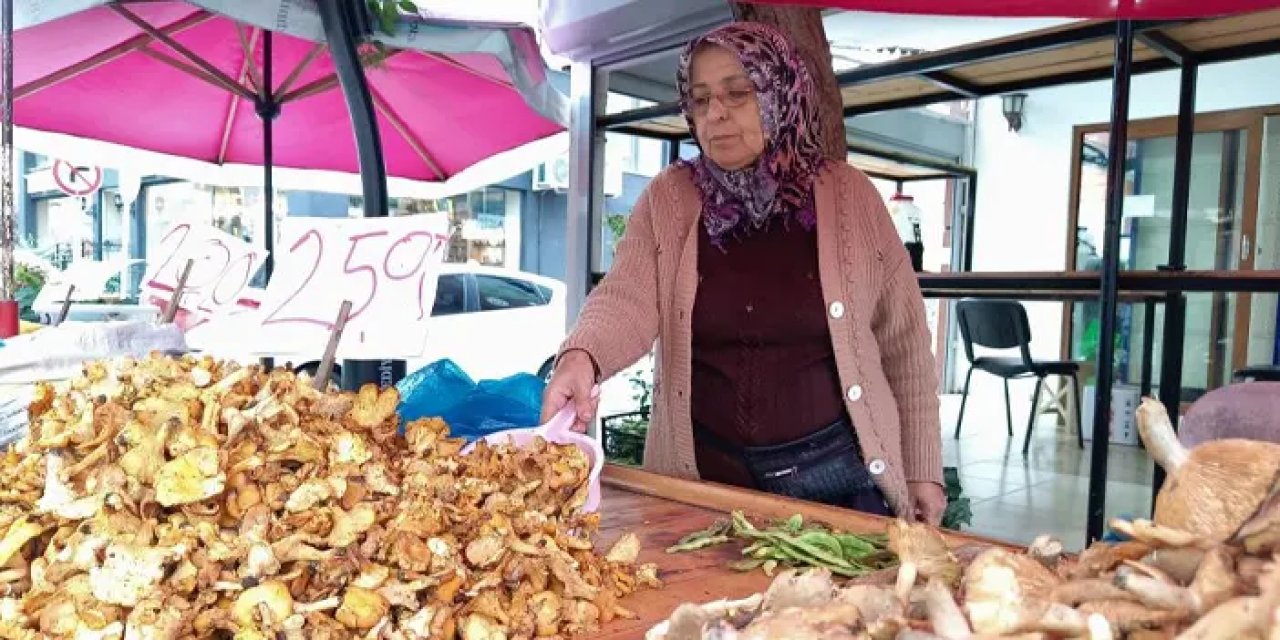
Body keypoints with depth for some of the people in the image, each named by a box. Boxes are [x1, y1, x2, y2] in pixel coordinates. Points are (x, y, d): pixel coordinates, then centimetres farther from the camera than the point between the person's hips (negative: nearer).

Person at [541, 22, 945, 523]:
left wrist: (922, 470, 2)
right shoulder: (667, 200, -2)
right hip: (702, 476, 1)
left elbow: (903, 344, 2)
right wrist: (581, 355, -37)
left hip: (838, 473, 0)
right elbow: (627, 299, -15)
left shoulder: (849, 196, -3)